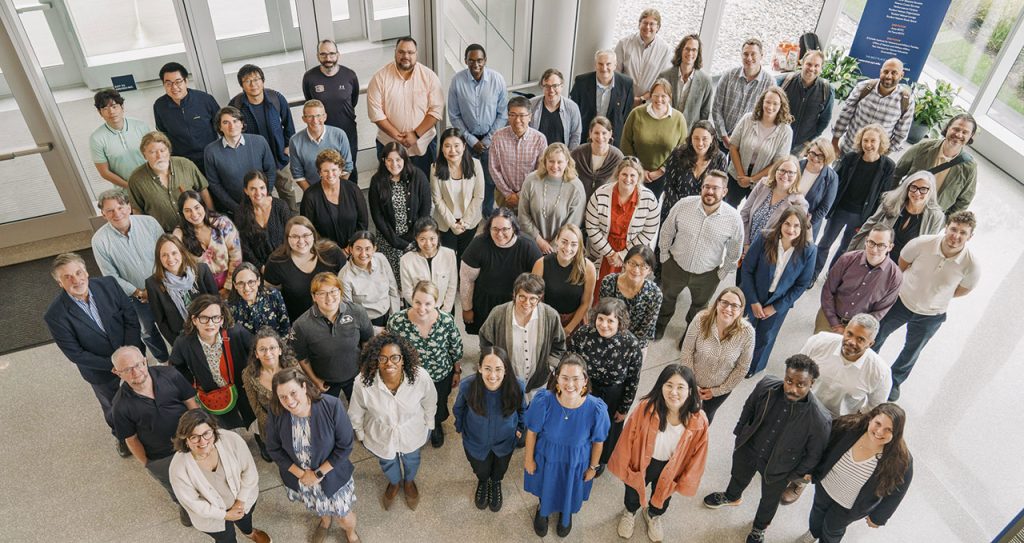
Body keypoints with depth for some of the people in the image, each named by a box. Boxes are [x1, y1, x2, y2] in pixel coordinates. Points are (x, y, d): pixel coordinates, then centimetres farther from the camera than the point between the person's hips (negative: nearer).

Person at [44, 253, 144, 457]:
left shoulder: (108, 284, -21)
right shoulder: (55, 316, -27)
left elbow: (131, 317, -12)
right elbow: (75, 354, -20)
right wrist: (113, 364, -22)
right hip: (100, 370, -2)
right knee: (112, 407, 24)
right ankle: (122, 436, 55)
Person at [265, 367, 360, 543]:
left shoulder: (332, 406, -31)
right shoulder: (276, 413, -23)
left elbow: (345, 446, -22)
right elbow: (274, 449, -9)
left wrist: (319, 473, -21)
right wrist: (301, 474, -15)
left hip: (331, 474, -2)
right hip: (298, 475, 3)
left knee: (344, 516, 16)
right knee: (319, 508, 31)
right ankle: (324, 520, 67)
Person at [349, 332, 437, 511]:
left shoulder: (420, 377, -35)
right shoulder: (364, 382, -35)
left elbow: (429, 403, -12)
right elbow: (356, 413, -13)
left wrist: (428, 425, 3)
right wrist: (360, 434, 2)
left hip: (412, 434, 0)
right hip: (380, 436, 0)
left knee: (411, 460, 34)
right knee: (387, 463, 33)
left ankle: (409, 481, 70)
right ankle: (394, 483, 69)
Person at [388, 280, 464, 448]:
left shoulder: (447, 321, -27)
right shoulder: (396, 321, -29)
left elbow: (456, 349, -7)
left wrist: (457, 372, 5)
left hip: (441, 377, 1)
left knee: (438, 411, 27)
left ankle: (436, 427, 64)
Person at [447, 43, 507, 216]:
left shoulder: (497, 79, -13)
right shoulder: (457, 80, -14)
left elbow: (503, 114, -6)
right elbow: (454, 116, -6)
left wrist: (487, 140, -8)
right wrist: (471, 140, -9)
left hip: (491, 138, 0)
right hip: (467, 138, 0)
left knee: (490, 180, 9)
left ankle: (488, 215, 31)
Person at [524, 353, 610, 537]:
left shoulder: (596, 409, -34)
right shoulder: (543, 401, -34)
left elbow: (598, 441, -14)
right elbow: (532, 431, -15)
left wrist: (593, 467, 0)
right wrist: (529, 458, -3)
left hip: (576, 462, 0)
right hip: (546, 457, 0)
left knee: (569, 492, 30)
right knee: (545, 488, 30)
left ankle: (566, 513, 66)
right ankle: (542, 510, 66)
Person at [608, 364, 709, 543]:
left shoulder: (699, 421, -30)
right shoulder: (646, 407, -33)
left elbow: (697, 455, -12)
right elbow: (628, 439, -18)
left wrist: (685, 481, -3)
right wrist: (624, 467, -8)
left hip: (670, 469, 1)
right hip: (641, 463, -1)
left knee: (662, 496, 33)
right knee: (633, 492, 30)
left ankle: (653, 515, 68)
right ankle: (629, 513, 66)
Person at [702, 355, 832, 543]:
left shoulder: (820, 420, -36)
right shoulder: (767, 385, -29)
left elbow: (814, 455, -18)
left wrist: (794, 476, -6)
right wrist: (739, 434, 4)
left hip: (777, 468, -2)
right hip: (747, 449, 2)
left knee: (769, 500, 28)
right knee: (739, 477, 34)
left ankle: (759, 527, 61)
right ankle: (731, 497, 69)